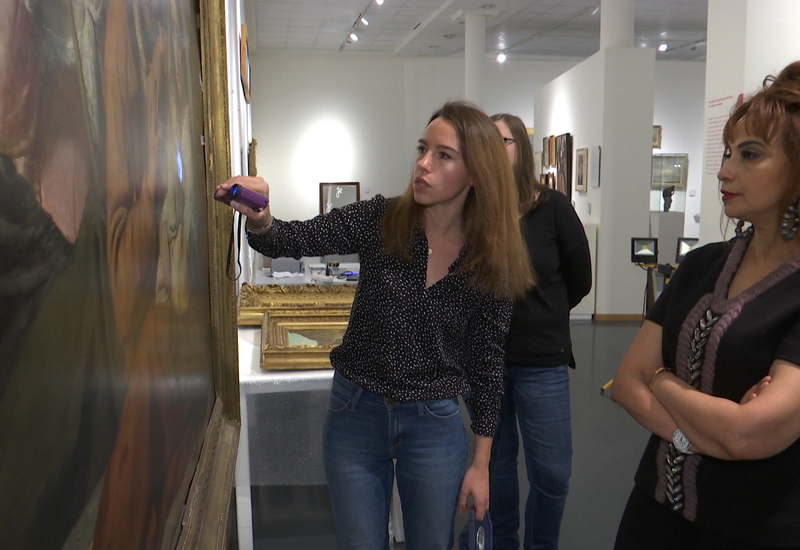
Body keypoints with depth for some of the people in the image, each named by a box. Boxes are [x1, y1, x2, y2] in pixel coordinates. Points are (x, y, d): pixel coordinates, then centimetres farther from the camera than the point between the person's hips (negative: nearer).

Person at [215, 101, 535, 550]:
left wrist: (481, 463, 0)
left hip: (435, 424, 0)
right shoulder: (381, 221, -9)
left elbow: (486, 361, -2)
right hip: (356, 412, 0)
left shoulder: (491, 261, -8)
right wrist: (260, 217, -41)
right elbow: (293, 240, -16)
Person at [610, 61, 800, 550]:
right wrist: (693, 433, -17)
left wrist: (663, 381, -9)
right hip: (659, 509, 5)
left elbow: (750, 435, -25)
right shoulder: (702, 264, 2)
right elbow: (627, 381, -1)